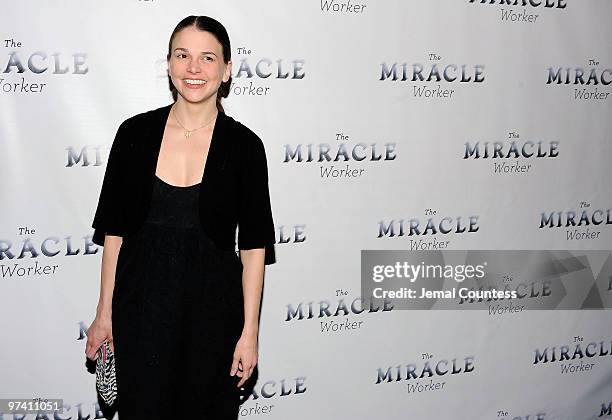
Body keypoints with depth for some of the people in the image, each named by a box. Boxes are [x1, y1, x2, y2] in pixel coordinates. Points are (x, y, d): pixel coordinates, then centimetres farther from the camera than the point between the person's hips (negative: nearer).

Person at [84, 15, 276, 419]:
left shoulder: (244, 145, -7)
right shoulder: (135, 133, -2)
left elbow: (254, 246, -5)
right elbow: (114, 230, 4)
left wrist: (250, 332, -6)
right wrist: (105, 313, 3)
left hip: (212, 310, -1)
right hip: (141, 309, 1)